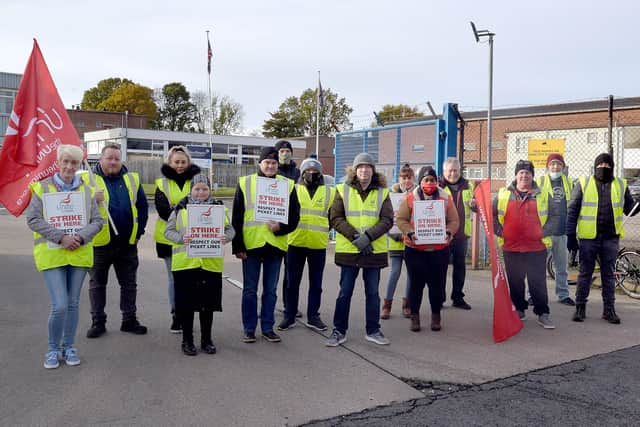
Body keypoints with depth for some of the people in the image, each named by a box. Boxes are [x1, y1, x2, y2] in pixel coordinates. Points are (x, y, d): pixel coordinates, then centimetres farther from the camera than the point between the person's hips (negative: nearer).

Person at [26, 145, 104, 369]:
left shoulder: (86, 190, 8)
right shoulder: (42, 187, 0)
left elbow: (97, 221, 5)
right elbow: (33, 219, -7)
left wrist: (81, 236, -13)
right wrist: (61, 237, -16)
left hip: (79, 254, 3)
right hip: (51, 254, -3)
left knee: (73, 304, 10)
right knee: (59, 305, -9)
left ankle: (69, 347, 26)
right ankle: (53, 349, 12)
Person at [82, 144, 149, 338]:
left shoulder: (132, 179, 6)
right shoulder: (87, 179, -2)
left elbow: (142, 207, 9)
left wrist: (139, 232, 2)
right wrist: (91, 201, -23)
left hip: (128, 243, 2)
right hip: (99, 242, -2)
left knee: (129, 283, 11)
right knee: (97, 284, 9)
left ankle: (129, 320, 23)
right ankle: (98, 322, 20)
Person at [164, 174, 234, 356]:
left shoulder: (218, 207, 7)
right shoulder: (180, 208, 3)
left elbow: (229, 228, 8)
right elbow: (168, 231, 1)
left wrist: (226, 237, -15)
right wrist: (181, 238, -18)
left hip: (211, 263, 1)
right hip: (185, 263, -1)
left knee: (208, 303, 9)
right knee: (186, 303, 6)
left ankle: (206, 339, 24)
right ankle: (187, 340, 20)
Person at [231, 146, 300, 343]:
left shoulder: (288, 185, 4)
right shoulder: (245, 183, 1)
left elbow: (294, 216, 6)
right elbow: (236, 218, 0)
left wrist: (281, 227, -14)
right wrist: (238, 246, -4)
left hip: (275, 245, 1)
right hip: (251, 245, -1)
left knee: (270, 290, 10)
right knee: (250, 290, 6)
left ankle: (268, 328, 21)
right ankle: (249, 329, 17)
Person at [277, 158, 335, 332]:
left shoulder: (330, 192, 7)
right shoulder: (293, 190, 5)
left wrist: (324, 230, 5)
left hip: (318, 245, 1)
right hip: (296, 243, -1)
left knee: (316, 283, 9)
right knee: (292, 282, 7)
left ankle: (313, 316, 20)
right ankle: (289, 316, 17)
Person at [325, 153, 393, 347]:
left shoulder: (382, 192, 4)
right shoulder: (343, 190, 1)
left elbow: (387, 220, -4)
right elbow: (335, 218, -4)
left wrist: (368, 236, -17)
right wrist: (354, 236, -15)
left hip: (374, 250, 1)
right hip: (348, 250, -1)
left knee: (373, 292, 10)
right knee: (344, 292, 5)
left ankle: (373, 330, 22)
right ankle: (339, 331, 15)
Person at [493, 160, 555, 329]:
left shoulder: (543, 195, 5)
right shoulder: (503, 194, 6)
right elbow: (493, 215, 11)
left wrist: (544, 232, -3)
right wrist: (499, 231, 0)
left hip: (536, 247, -1)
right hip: (511, 247, 1)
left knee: (538, 282, 0)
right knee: (515, 281, 10)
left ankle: (543, 314, 9)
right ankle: (519, 309, 25)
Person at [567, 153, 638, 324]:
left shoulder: (621, 185, 7)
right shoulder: (583, 183, 1)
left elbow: (629, 209, 9)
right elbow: (572, 210, 0)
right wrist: (571, 235, -5)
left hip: (611, 238, 2)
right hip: (588, 237, -2)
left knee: (609, 274, 9)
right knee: (585, 273, 6)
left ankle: (609, 309, 18)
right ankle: (580, 307, 15)